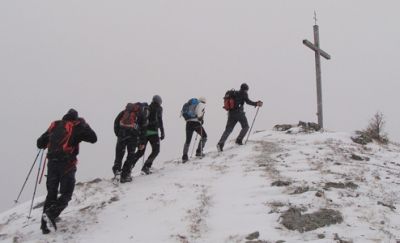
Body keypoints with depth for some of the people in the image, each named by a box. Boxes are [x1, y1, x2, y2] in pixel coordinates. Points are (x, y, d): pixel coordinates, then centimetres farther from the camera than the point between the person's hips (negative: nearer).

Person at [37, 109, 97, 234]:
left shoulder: (54, 126, 11)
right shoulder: (77, 127, -2)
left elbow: (40, 143, 14)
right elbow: (93, 138, 2)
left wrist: (47, 144, 37)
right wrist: (85, 125, 14)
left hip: (52, 163, 5)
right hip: (67, 165, -5)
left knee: (51, 193, 14)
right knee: (66, 194, 3)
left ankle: (44, 223, 9)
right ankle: (51, 213, -20)